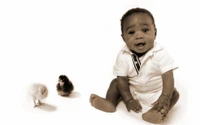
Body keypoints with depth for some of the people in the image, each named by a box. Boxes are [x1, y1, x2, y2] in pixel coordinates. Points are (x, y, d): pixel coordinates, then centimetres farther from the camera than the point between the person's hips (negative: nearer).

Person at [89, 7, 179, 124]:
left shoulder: (160, 53, -24)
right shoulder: (123, 56, -18)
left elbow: (168, 77, -27)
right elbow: (122, 79, -13)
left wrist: (165, 98, -39)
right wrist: (128, 99, -23)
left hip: (156, 93, -2)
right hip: (133, 91, 2)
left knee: (174, 93, -22)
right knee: (116, 83, -4)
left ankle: (158, 111, -45)